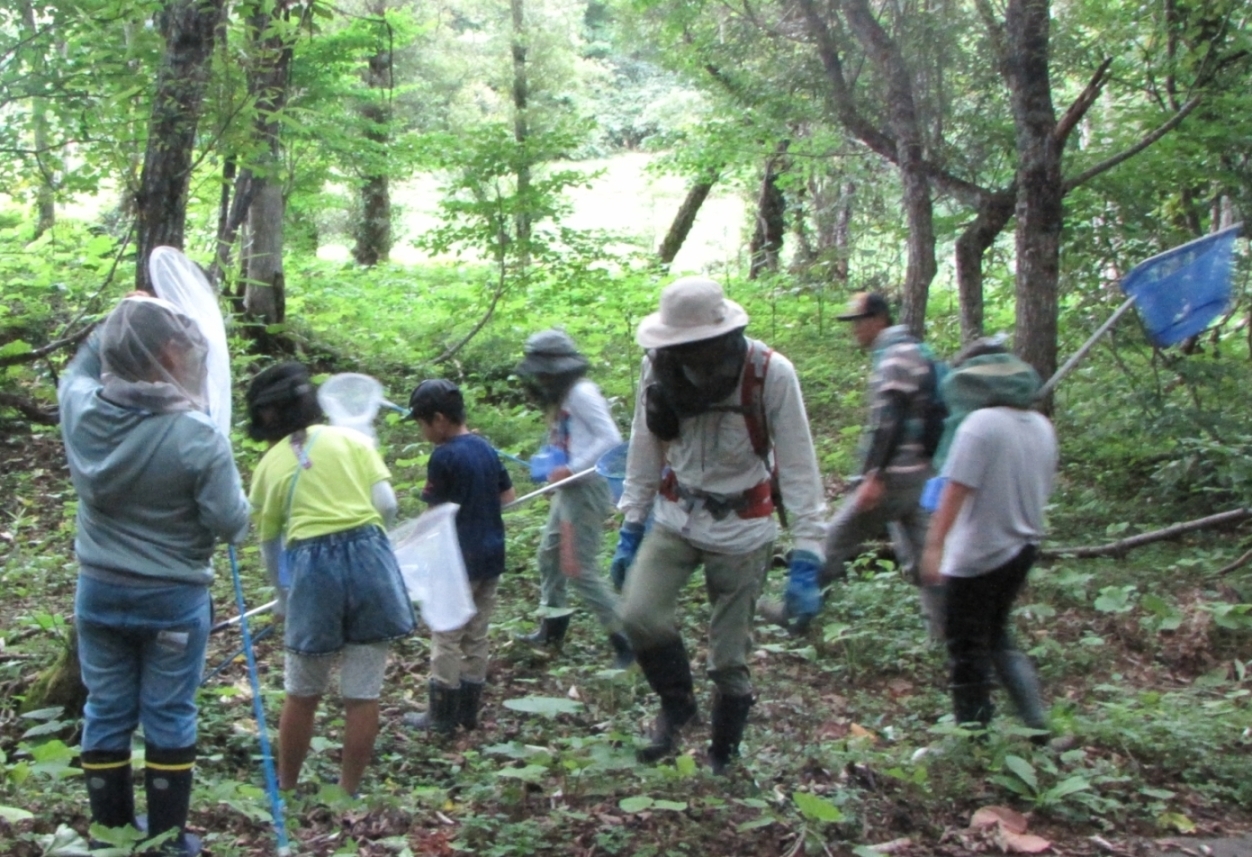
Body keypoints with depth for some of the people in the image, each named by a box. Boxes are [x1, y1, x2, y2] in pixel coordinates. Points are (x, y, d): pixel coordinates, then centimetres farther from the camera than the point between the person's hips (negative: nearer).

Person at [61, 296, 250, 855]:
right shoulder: (196, 436, -23)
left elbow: (81, 366, 17)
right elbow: (232, 524, -17)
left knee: (105, 714, 15)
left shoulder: (79, 410, -9)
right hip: (173, 599, -4)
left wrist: (120, 319, 18)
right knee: (168, 719, 8)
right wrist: (232, 488, 2)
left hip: (98, 592, 4)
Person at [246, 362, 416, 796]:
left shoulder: (268, 467, 10)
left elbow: (270, 545, 15)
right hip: (369, 557, 0)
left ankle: (286, 788, 28)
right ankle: (348, 793, 16)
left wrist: (285, 599, 29)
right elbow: (387, 505, -1)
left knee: (302, 695, 17)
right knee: (362, 695, 8)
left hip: (311, 569, 0)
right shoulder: (352, 439, 8)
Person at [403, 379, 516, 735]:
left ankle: (442, 715, 9)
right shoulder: (485, 448, 6)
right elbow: (509, 495, 13)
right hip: (491, 555, 7)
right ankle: (469, 710, 21)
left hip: (460, 559, -7)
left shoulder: (443, 457, -16)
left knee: (447, 638, 3)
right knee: (476, 636, 13)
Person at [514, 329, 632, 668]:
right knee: (549, 554, 19)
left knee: (581, 570, -8)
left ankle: (626, 641, -2)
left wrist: (571, 469, -23)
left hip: (587, 489, -10)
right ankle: (551, 629, 33)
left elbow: (611, 439, -22)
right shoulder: (561, 397, 14)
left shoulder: (581, 393, -15)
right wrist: (551, 464, 1)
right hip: (568, 489, 10)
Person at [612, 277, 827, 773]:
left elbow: (798, 469, -18)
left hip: (741, 531, -3)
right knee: (638, 615, -18)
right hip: (675, 521, 3)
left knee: (730, 661, 3)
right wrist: (630, 528, 6)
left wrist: (806, 560, -22)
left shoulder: (771, 374, -19)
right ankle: (676, 704, 11)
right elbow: (644, 452, 4)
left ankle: (722, 765, 25)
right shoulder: (660, 368, -9)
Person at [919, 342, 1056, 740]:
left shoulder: (980, 424, -19)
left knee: (968, 647, 7)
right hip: (1023, 549, 8)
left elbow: (957, 490, -23)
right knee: (998, 636, 23)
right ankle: (1036, 722, 17)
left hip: (978, 557, -8)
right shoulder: (1041, 426, 5)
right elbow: (1042, 489, 14)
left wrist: (934, 545, -22)